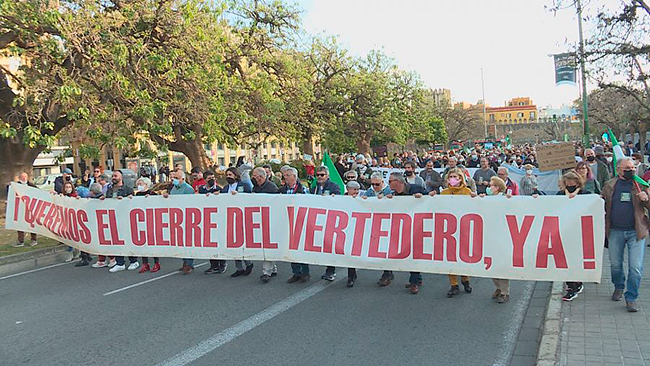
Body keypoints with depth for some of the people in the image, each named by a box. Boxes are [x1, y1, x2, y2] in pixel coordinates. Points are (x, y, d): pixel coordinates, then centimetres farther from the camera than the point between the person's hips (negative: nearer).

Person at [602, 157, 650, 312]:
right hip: (615, 231, 1)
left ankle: (631, 298, 9)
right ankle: (618, 288, 38)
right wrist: (602, 225, 2)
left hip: (636, 231, -1)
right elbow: (602, 206, 13)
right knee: (615, 264, 13)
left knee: (636, 267, -4)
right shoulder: (609, 186, 5)